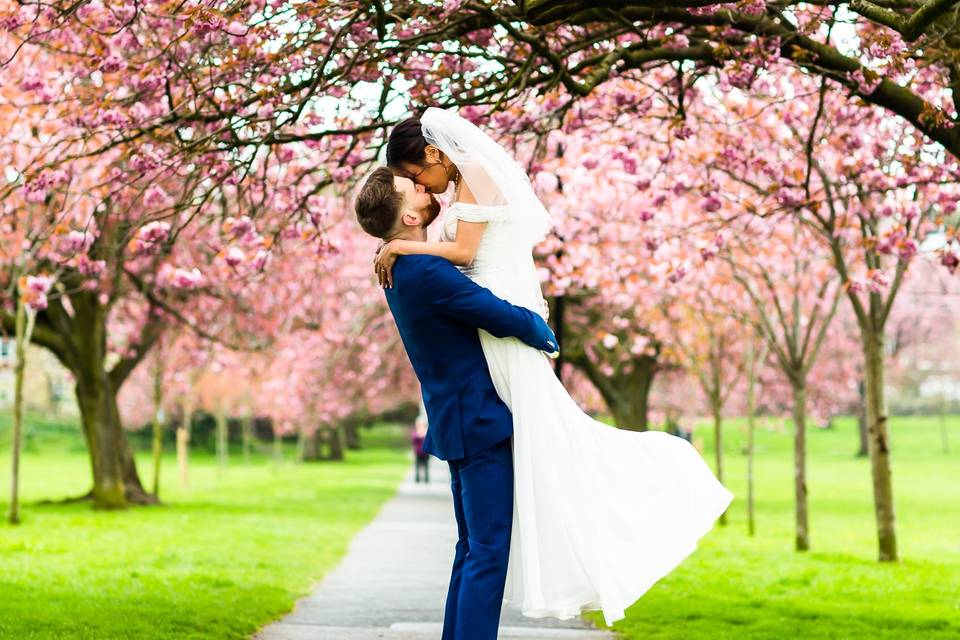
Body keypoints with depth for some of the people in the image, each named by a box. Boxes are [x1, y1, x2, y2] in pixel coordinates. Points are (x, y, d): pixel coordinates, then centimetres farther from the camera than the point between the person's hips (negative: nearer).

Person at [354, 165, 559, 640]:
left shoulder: (402, 266, 9)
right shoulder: (427, 271, -22)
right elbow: (507, 319, -20)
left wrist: (527, 311, 7)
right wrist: (545, 336, 1)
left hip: (457, 419, 10)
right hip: (478, 421, -10)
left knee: (472, 547, 15)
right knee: (489, 547, -7)